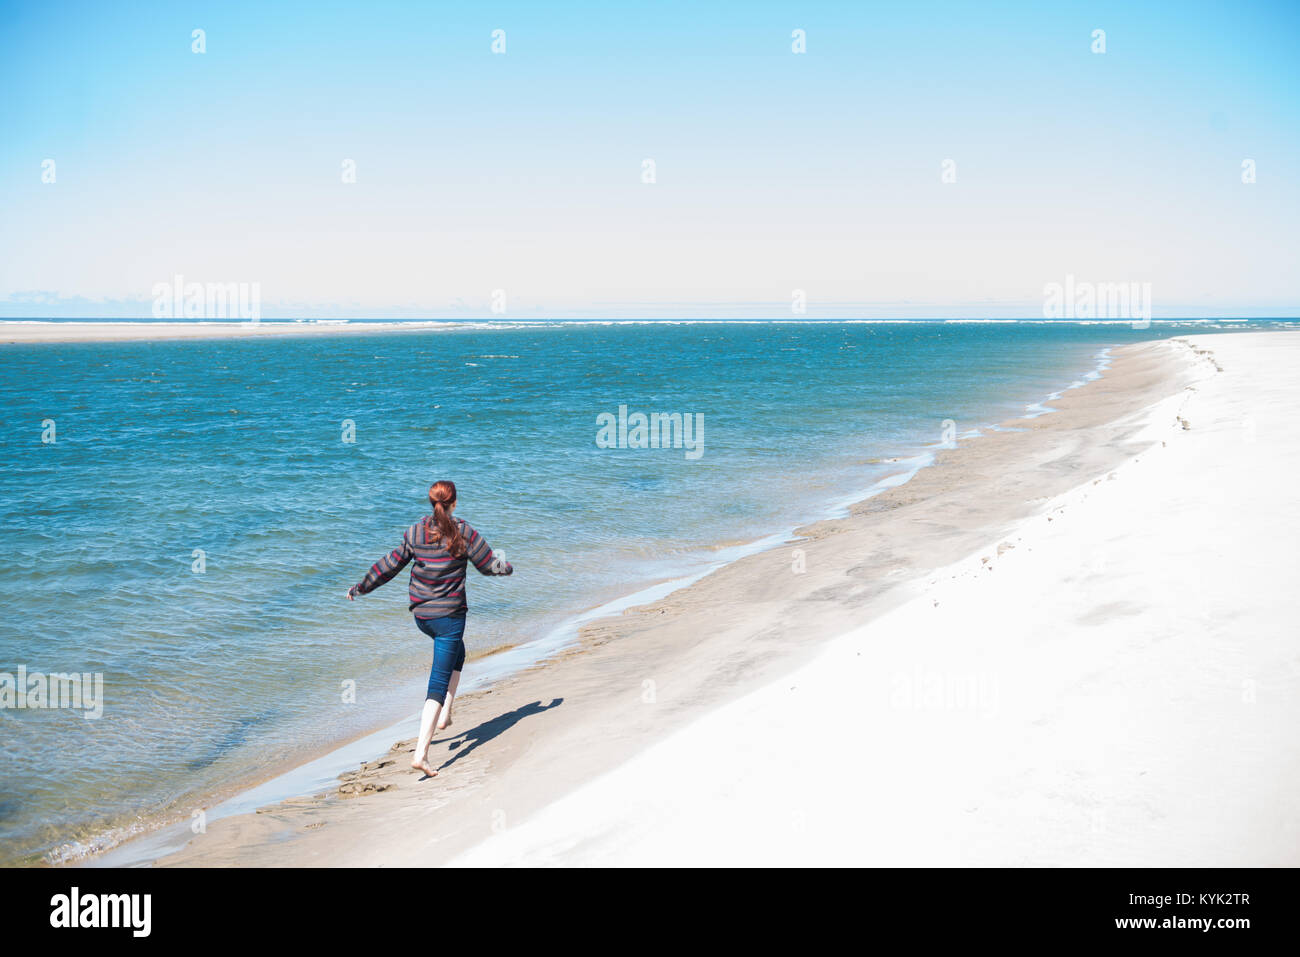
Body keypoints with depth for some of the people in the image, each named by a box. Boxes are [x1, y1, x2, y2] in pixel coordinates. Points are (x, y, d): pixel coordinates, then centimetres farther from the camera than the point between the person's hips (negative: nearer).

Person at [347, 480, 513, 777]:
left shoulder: (415, 532, -1)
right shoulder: (464, 532, -10)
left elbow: (390, 564, 6)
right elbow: (488, 565, -1)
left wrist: (361, 586, 20)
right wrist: (507, 567, 22)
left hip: (421, 615, 5)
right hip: (450, 615, -5)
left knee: (456, 651, 34)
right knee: (438, 684, -3)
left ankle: (444, 715, 30)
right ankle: (421, 753, -11)